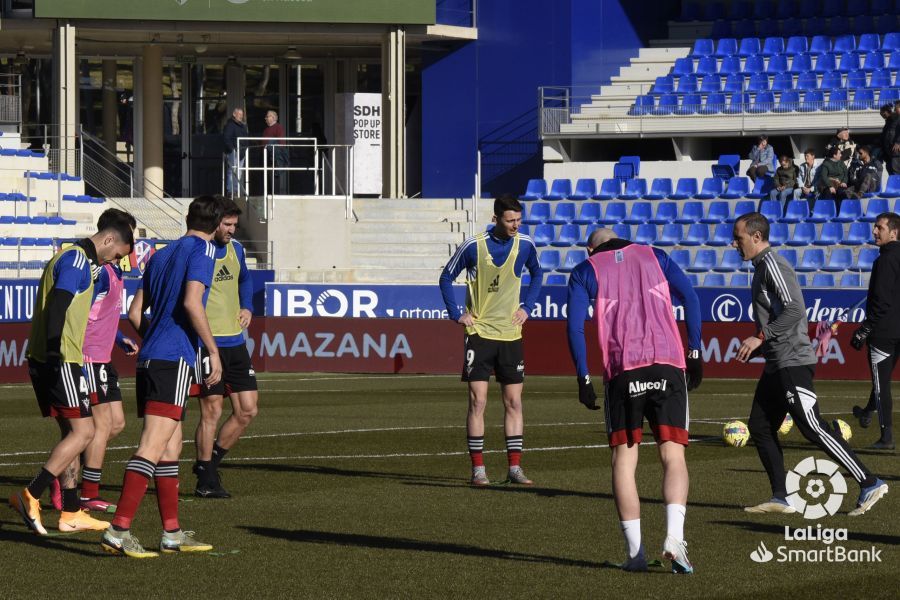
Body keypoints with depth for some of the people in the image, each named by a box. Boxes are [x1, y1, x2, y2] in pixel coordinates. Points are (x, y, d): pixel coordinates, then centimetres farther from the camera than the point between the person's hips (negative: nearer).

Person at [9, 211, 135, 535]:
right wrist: (54, 357, -27)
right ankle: (30, 496, -13)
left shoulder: (70, 258, 21)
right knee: (83, 432, -9)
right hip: (60, 362, -11)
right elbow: (56, 309, -21)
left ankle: (71, 514, 13)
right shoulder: (77, 260, -10)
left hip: (45, 359, 11)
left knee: (72, 433, 12)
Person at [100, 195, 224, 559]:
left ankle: (172, 533, 17)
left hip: (149, 359, 8)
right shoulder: (202, 249, -2)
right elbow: (191, 303, -16)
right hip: (176, 360, -8)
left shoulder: (160, 255, 20)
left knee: (171, 447, 14)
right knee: (153, 446, -13)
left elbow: (135, 313, 21)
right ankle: (119, 530, -22)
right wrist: (213, 351, -11)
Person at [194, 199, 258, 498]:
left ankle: (209, 462, 22)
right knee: (211, 411, -4)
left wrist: (247, 308, 13)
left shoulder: (235, 249, 10)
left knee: (247, 411, 6)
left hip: (235, 342, 7)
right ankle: (206, 480, 6)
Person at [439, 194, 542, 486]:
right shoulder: (473, 246, -8)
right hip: (480, 332, -3)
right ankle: (478, 468, -1)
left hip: (511, 334, 3)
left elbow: (537, 274, 20)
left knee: (514, 403, 3)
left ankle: (515, 467, 8)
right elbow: (446, 278, 4)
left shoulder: (525, 245, 0)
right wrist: (456, 314, -3)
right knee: (478, 401, -5)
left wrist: (527, 307, 9)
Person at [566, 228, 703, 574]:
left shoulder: (585, 271, 13)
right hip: (668, 364, 1)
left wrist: (583, 379, 4)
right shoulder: (654, 257, 18)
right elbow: (690, 298, 7)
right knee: (673, 455, 1)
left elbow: (575, 326, 2)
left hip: (622, 369, -1)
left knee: (624, 458, 7)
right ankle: (674, 538, -20)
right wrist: (694, 354, 8)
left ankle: (635, 551, 0)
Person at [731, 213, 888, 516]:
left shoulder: (772, 264, -13)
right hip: (777, 364, 11)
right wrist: (757, 349, 20)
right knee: (760, 426, 8)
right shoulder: (762, 266, 18)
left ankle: (869, 483, -9)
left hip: (793, 362, -11)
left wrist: (760, 337, -23)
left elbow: (794, 309, -23)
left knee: (812, 428, -11)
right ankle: (780, 498, 10)